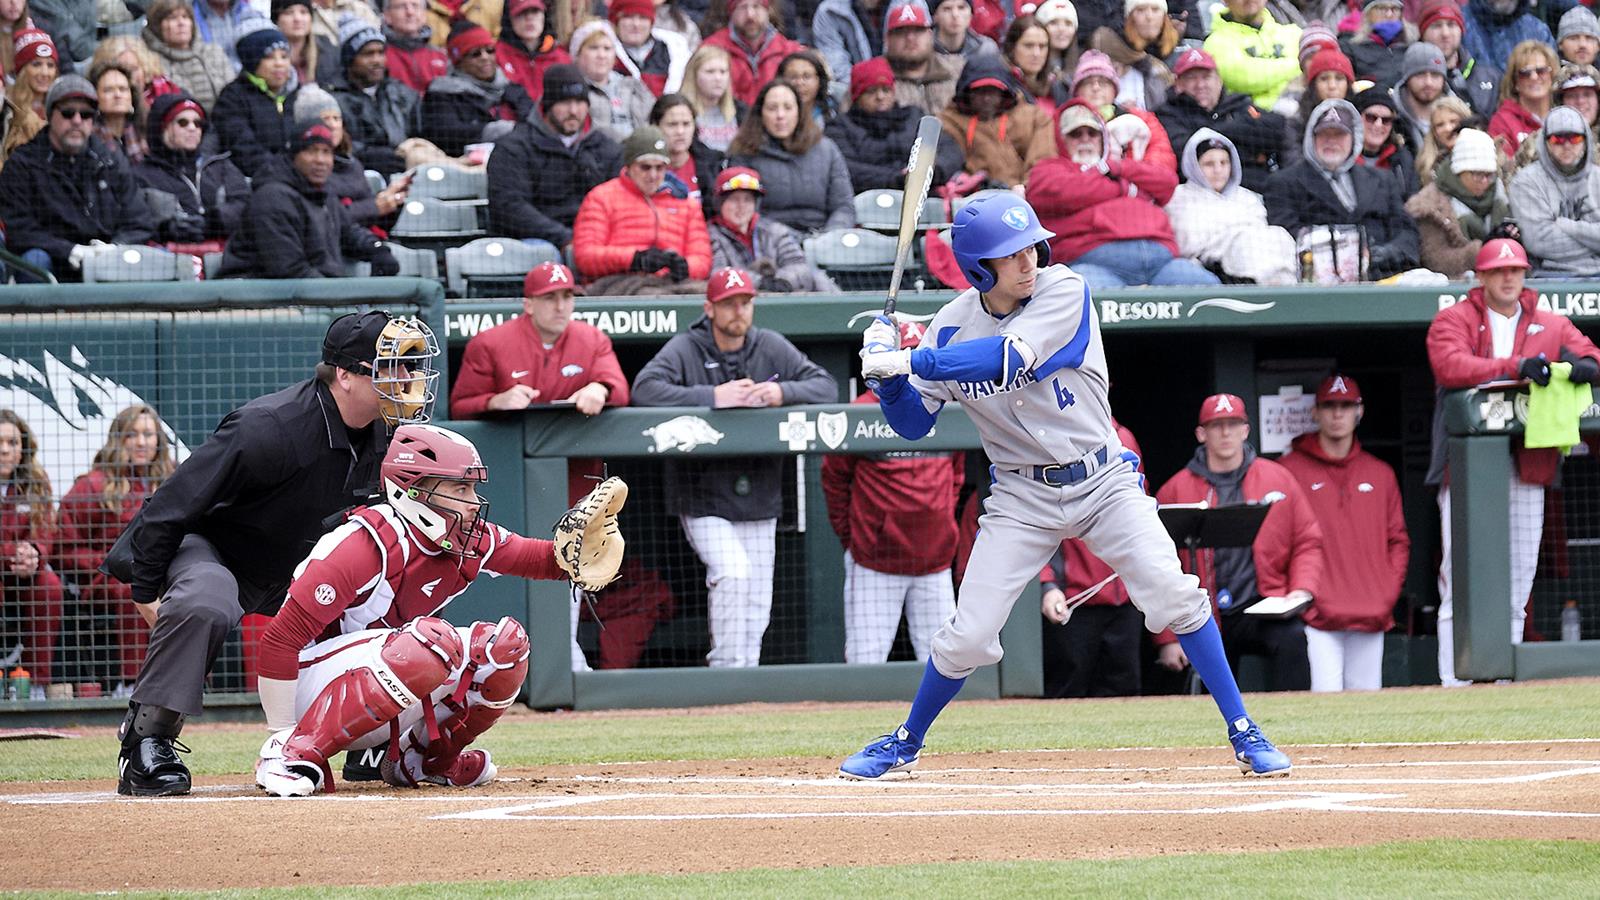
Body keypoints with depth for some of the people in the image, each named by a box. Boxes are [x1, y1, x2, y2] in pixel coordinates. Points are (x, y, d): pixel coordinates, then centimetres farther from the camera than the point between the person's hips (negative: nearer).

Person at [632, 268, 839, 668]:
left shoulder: (771, 347, 6)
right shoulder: (685, 350, -6)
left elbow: (826, 386, 2)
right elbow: (644, 389, -22)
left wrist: (782, 392, -19)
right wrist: (713, 396, -29)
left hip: (759, 501, 5)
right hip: (703, 497, -5)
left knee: (755, 610, 6)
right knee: (733, 572, -25)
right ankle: (725, 670, -15)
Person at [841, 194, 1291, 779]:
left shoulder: (1063, 292, -14)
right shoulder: (953, 326, -4)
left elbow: (1006, 358, -29)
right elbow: (912, 423, 0)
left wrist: (909, 362, -31)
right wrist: (888, 373, -19)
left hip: (1103, 481, -2)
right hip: (1022, 496, 2)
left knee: (1173, 593, -19)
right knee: (967, 636, -4)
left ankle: (1243, 735, -8)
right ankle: (905, 744, 21)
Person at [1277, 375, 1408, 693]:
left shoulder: (1380, 474, 17)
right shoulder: (1290, 470, 5)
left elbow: (1398, 540, 19)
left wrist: (1388, 593, 4)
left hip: (1371, 618, 4)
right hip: (1318, 616, -4)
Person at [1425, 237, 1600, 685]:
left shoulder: (1553, 326, 17)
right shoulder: (1452, 321, 6)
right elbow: (1450, 366, -12)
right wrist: (1516, 367, -24)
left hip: (1527, 469, 4)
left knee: (1516, 584, 5)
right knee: (1460, 580, -8)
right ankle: (1453, 683, -9)